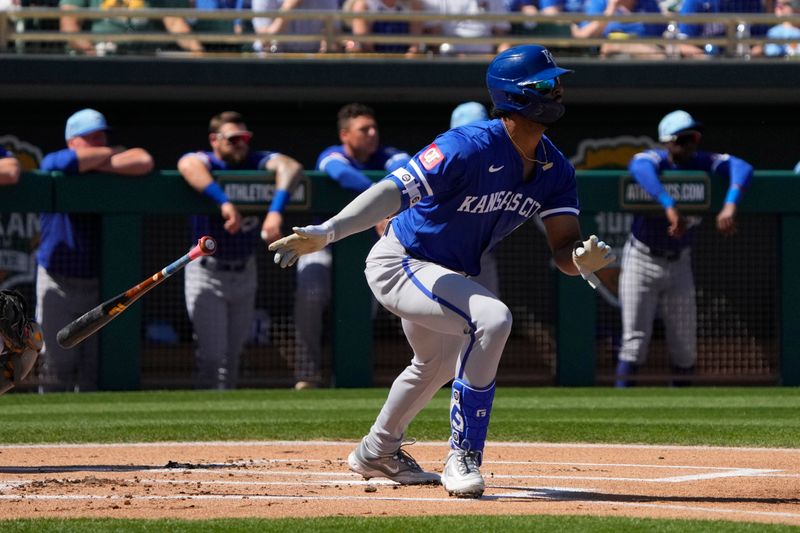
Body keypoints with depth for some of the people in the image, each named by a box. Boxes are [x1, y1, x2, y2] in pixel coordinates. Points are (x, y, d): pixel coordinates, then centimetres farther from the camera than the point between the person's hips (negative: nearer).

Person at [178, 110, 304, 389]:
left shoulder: (257, 162, -2)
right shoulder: (205, 162, -10)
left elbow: (291, 167, -21)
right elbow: (188, 165, -36)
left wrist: (276, 210, -38)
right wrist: (224, 202, -48)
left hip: (245, 272, 4)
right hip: (207, 273, -4)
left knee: (233, 354, 11)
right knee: (211, 355, -11)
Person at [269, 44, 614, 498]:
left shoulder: (555, 169, -6)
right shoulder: (469, 147, -29)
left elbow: (563, 251, -8)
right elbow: (395, 192, -37)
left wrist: (584, 258, -34)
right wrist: (326, 232, -51)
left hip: (450, 273, 9)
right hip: (399, 264, -9)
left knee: (436, 364, 30)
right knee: (491, 317, -31)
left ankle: (377, 452, 57)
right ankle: (463, 457, -23)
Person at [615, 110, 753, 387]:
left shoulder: (702, 162, -7)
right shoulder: (653, 159, -18)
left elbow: (741, 167, -22)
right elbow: (640, 167, -43)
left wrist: (730, 204, -42)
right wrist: (670, 206, -58)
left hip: (679, 265, 4)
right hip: (641, 262, -4)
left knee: (685, 348, 7)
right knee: (635, 341, -9)